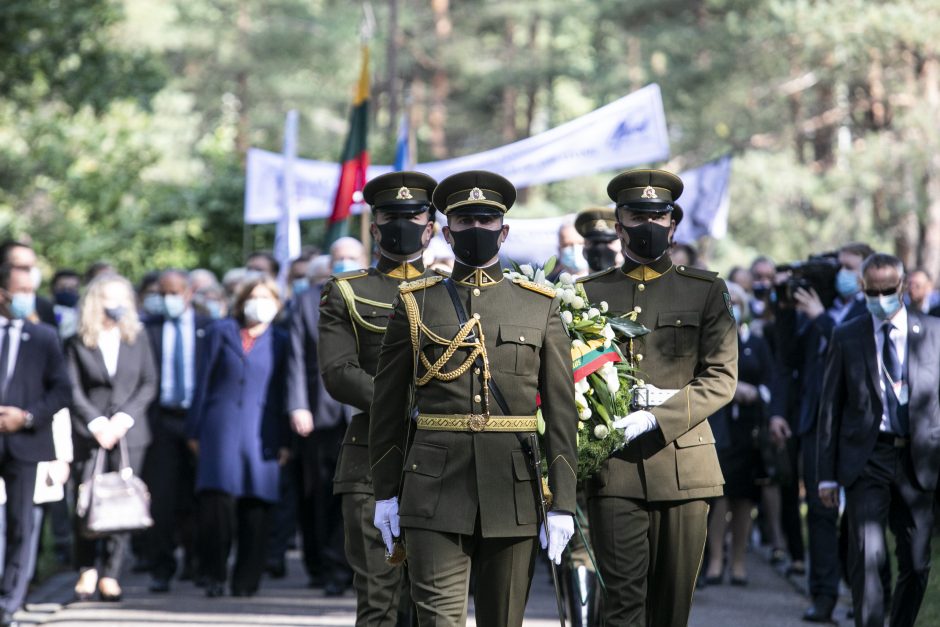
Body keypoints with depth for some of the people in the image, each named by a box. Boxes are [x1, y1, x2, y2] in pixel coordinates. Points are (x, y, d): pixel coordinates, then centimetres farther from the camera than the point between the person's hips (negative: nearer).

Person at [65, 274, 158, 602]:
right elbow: (73, 389, -1)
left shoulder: (137, 338, 8)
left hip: (129, 430, 1)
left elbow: (149, 383, 6)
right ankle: (87, 569, 7)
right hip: (88, 432, -1)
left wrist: (125, 417, -6)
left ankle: (110, 573, 2)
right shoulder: (78, 342, 2)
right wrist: (96, 422, -11)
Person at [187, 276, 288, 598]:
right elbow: (204, 381, 11)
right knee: (217, 498, -13)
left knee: (255, 507, -3)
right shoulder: (221, 332, 12)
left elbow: (283, 393, 10)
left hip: (261, 433, 1)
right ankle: (214, 574, -3)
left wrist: (284, 441, 4)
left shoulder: (280, 342, 12)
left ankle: (246, 579, 5)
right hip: (221, 426, -1)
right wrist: (194, 430, 6)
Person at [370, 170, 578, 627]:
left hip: (513, 490, 1)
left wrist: (562, 504, -2)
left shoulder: (541, 307, 8)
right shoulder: (415, 304, 7)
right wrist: (385, 492, 5)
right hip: (436, 489, -1)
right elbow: (387, 405, 9)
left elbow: (562, 412, 4)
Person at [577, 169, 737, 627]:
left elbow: (721, 379, 0)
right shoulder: (590, 293, 11)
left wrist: (656, 418, -13)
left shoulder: (706, 290, 8)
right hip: (613, 469, -1)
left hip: (682, 465, 1)